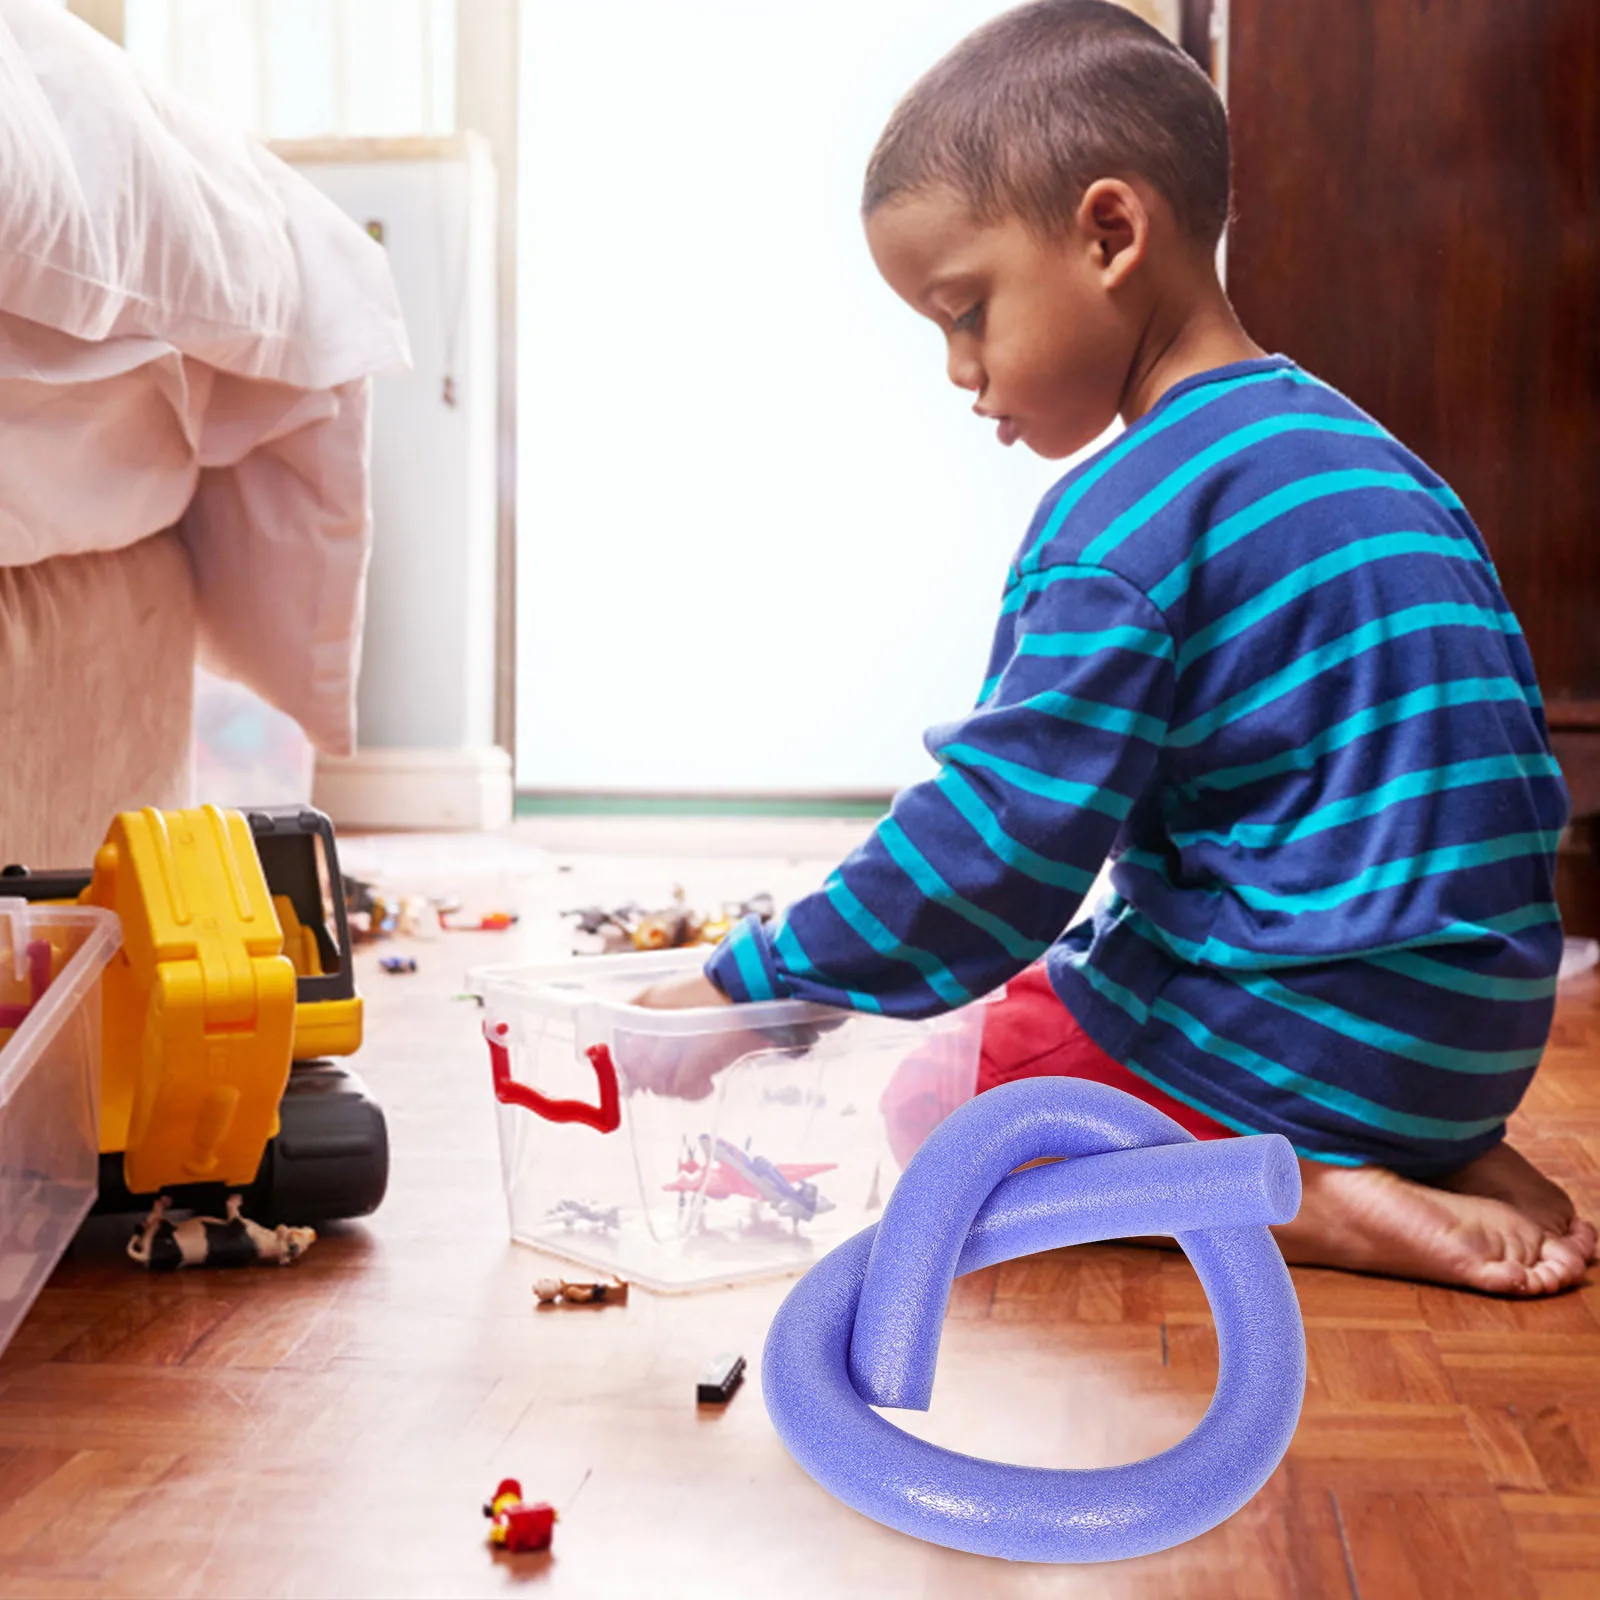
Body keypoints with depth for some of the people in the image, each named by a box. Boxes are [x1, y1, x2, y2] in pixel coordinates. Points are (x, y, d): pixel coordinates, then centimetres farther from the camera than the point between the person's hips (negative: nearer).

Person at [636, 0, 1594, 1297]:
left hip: (1294, 1034, -8)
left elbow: (996, 844, -21)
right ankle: (1452, 1158, 8)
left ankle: (1293, 1201, -10)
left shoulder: (1120, 526, -18)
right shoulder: (1356, 451, 11)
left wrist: (747, 992, -11)